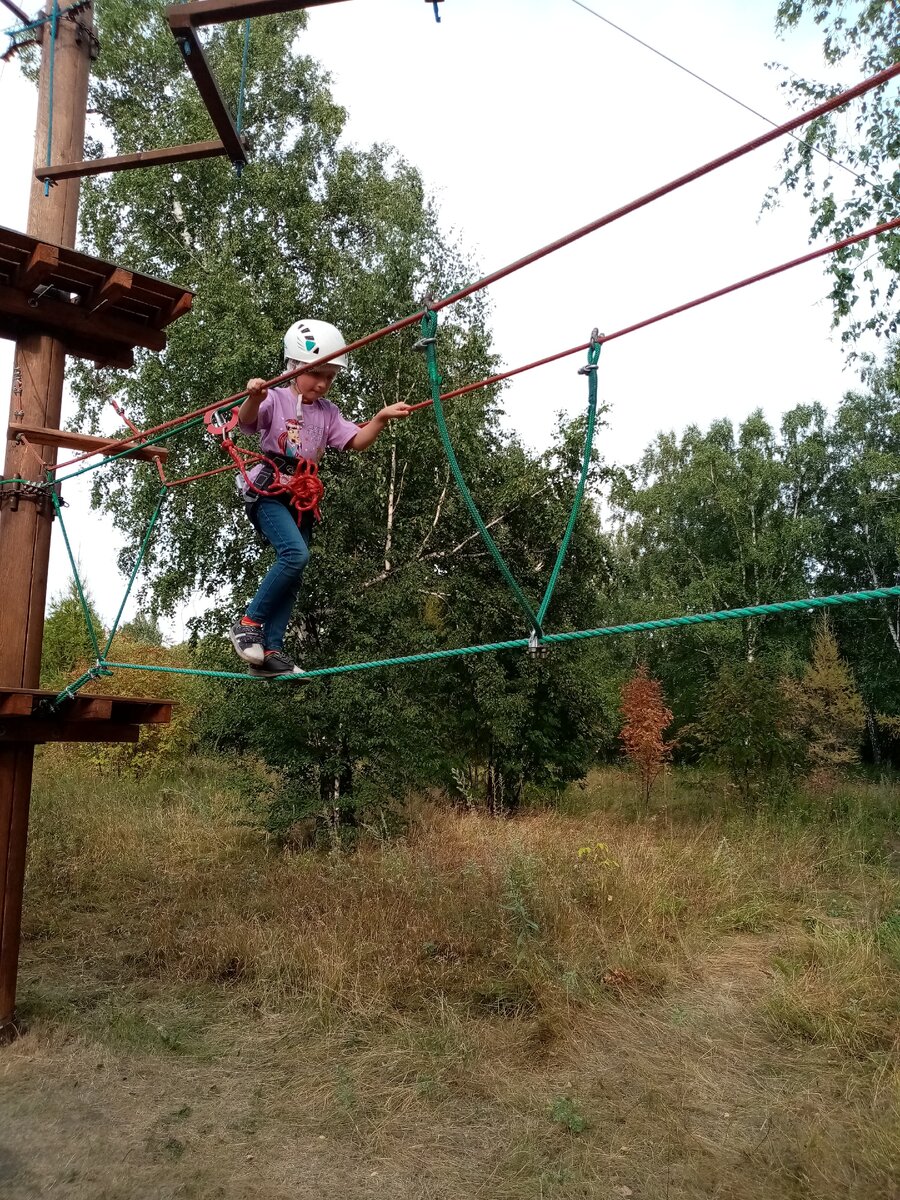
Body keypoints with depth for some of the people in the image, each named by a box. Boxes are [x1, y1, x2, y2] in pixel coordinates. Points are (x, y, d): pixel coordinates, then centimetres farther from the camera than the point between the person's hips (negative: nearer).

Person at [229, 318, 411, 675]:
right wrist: (254, 397, -44)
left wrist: (381, 419, -13)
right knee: (296, 553, -26)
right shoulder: (276, 399, -3)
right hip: (268, 489, -7)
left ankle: (269, 650, 5)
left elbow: (357, 441, 4)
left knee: (292, 573, 2)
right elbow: (246, 421, -22)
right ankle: (248, 623, -14)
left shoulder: (328, 412, 14)